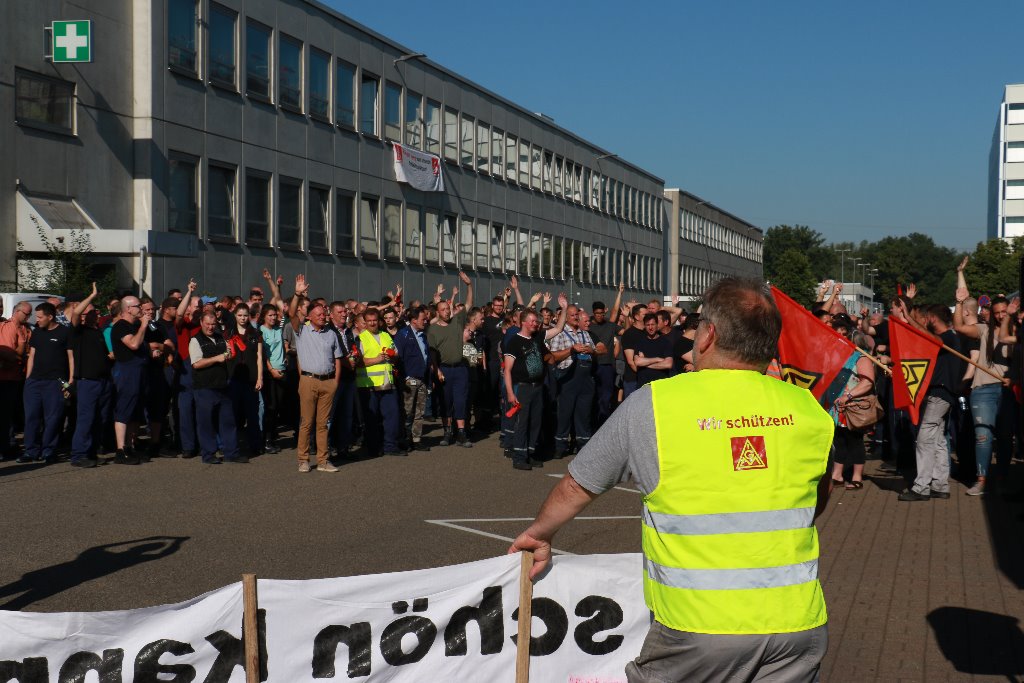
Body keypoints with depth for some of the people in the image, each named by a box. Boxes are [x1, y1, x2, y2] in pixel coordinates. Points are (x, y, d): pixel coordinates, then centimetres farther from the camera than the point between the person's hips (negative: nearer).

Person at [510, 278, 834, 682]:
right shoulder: (808, 409, 2)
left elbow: (577, 487, 8)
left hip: (700, 625, -3)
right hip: (799, 627, 3)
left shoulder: (653, 404, -5)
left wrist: (538, 535, 27)